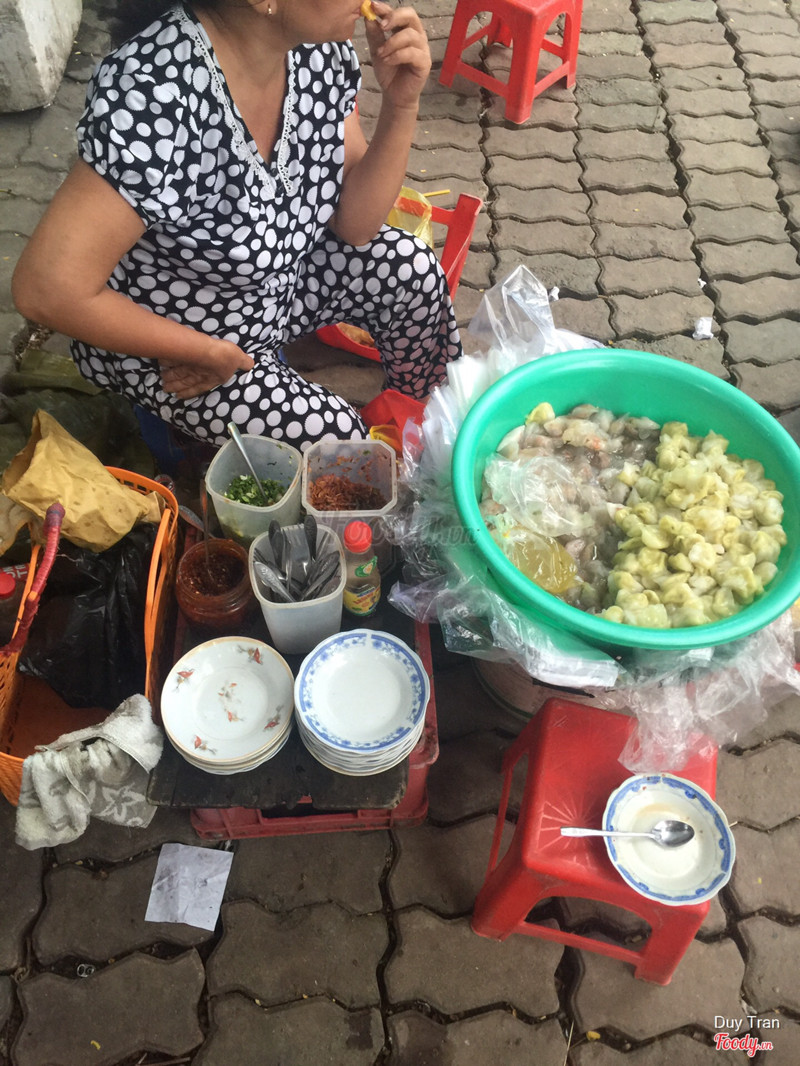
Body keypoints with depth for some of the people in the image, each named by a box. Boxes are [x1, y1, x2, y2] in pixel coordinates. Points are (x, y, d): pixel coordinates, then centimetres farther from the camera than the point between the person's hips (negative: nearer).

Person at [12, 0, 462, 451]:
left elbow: (354, 225, -8)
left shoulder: (320, 47, -15)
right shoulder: (159, 95, -37)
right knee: (333, 438, -15)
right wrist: (211, 351, -24)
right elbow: (47, 289, -36)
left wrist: (402, 105, -24)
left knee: (411, 268, -7)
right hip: (159, 335, -6)